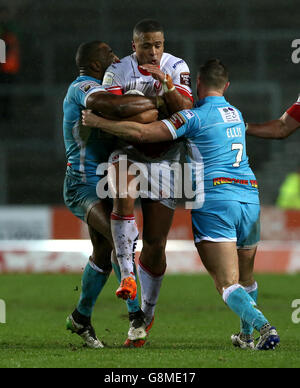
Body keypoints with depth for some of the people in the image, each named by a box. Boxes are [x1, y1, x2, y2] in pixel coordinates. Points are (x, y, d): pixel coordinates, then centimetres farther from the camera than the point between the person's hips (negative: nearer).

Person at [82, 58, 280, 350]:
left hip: (213, 202, -6)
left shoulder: (194, 117, -5)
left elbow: (141, 133, -9)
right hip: (250, 198, 6)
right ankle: (247, 336, 37)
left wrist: (98, 121, 2)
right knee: (246, 278, 24)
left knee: (228, 284, -11)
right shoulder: (236, 115, 17)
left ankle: (263, 325, -31)